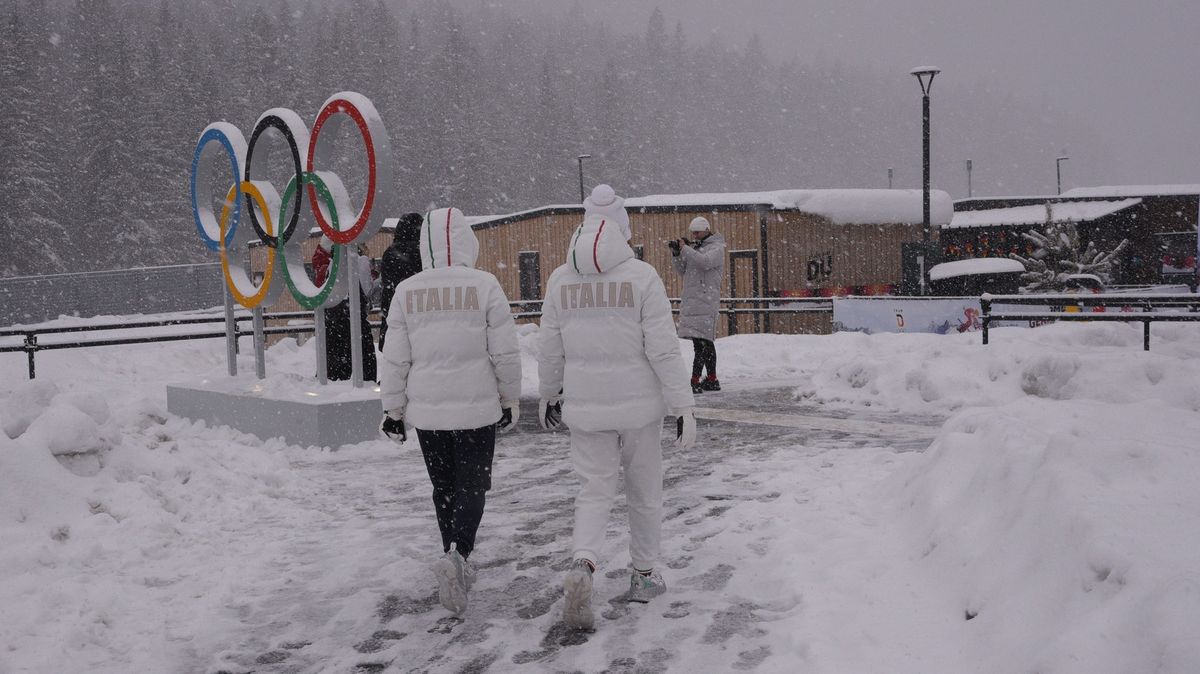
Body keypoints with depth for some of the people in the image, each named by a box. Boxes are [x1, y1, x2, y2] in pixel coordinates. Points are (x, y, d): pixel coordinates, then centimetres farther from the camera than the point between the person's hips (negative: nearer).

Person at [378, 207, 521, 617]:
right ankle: (457, 555, -16)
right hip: (477, 409, -2)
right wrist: (510, 400, 8)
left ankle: (457, 565, 26)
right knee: (472, 486, 6)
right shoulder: (485, 285, -8)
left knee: (444, 487, 16)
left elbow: (395, 359, 1)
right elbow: (505, 353, -6)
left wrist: (393, 410, 11)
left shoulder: (406, 291, -2)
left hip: (426, 411, 3)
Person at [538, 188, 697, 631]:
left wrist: (549, 395, 20)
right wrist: (683, 406, -7)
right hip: (639, 403, -2)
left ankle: (582, 563, -13)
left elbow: (549, 349, 5)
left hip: (585, 405, 2)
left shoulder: (561, 280, -2)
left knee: (594, 489, 10)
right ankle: (644, 575, 27)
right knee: (644, 491, 15)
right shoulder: (641, 276, -12)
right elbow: (663, 349, -13)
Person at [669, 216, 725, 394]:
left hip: (706, 300, -8)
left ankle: (695, 381, -16)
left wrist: (685, 249, -17)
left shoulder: (716, 247, -1)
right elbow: (683, 271, 18)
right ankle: (712, 380, 16)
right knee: (706, 342, 11)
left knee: (701, 342, -12)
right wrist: (676, 254, 2)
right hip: (691, 300, 8)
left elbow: (705, 262, -21)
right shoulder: (695, 248, 21)